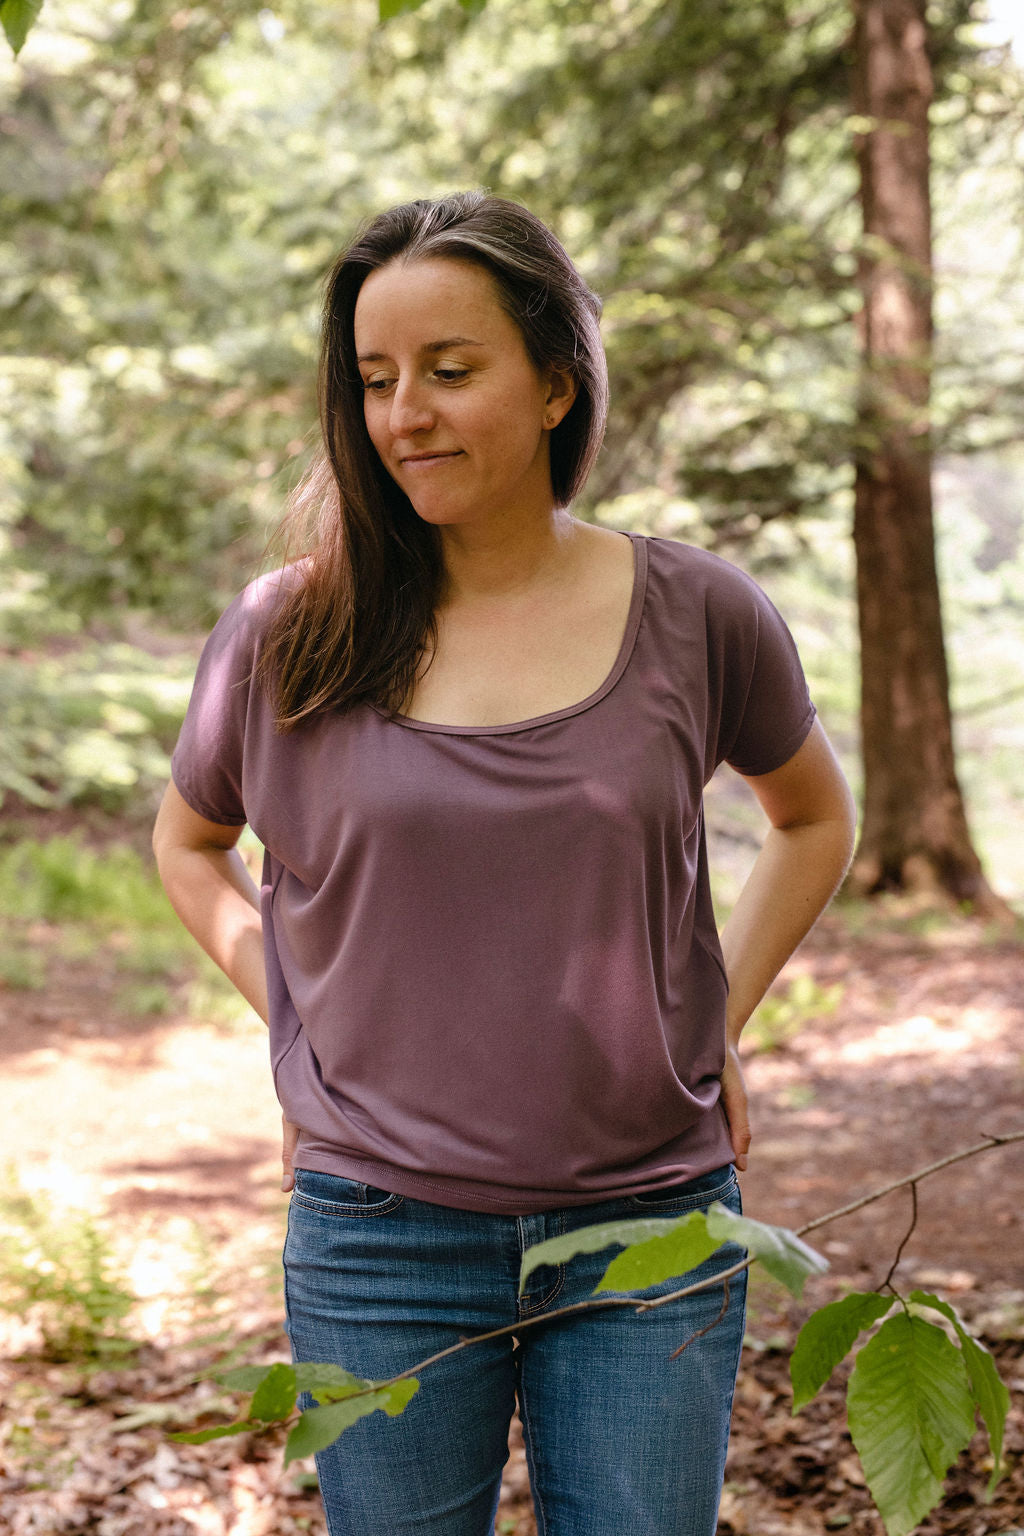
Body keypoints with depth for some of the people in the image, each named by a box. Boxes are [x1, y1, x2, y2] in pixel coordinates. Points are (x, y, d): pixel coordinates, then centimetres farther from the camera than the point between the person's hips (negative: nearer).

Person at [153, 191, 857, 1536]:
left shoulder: (696, 614, -3)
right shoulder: (289, 636, -4)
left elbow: (815, 818, 16)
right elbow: (188, 845, 15)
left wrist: (715, 1024, 6)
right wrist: (300, 1022, 2)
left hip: (652, 1231, 0)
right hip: (382, 1244, 0)